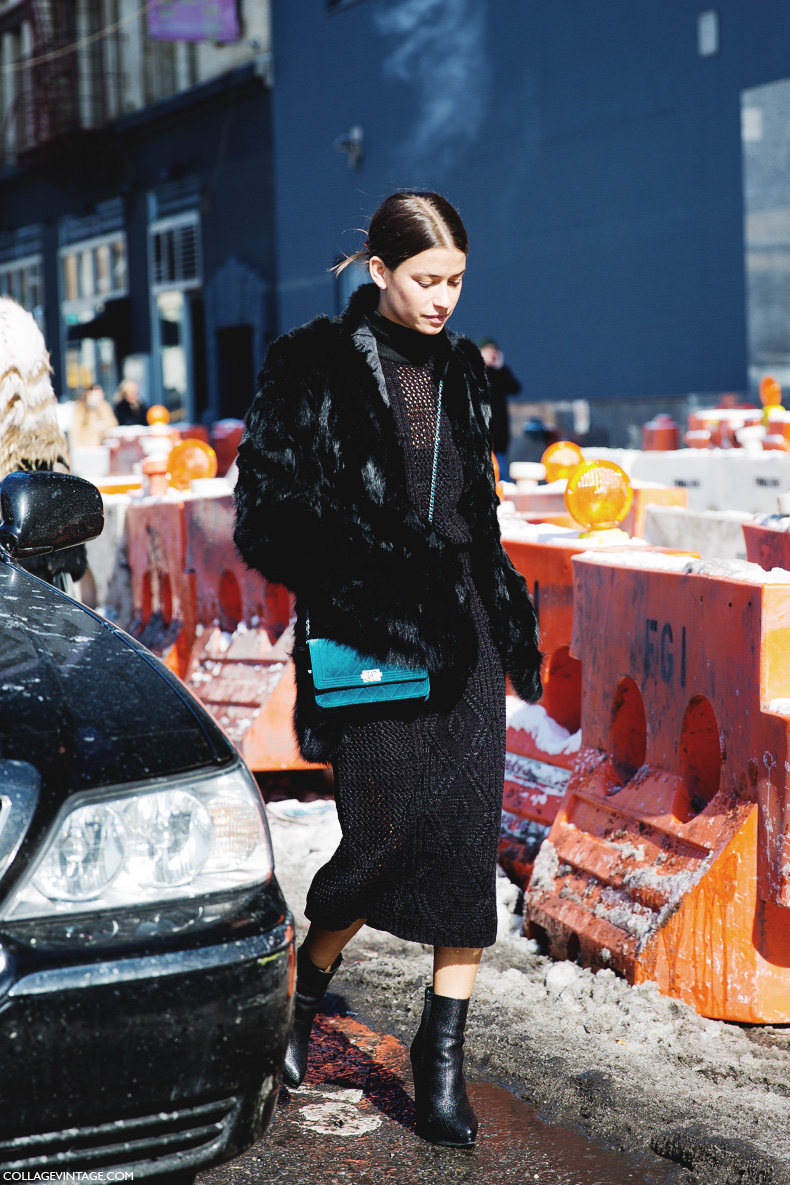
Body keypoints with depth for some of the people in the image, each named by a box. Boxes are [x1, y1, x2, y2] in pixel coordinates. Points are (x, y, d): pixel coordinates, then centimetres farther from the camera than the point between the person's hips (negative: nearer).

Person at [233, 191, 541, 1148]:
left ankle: (443, 1051, 7)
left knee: (469, 835, -2)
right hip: (367, 634, -5)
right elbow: (268, 515, -7)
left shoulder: (459, 370, 14)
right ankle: (306, 984, 24)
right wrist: (375, 567, -15)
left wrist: (506, 606, 18)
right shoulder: (314, 370, -4)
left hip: (457, 623, 5)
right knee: (391, 833, -5)